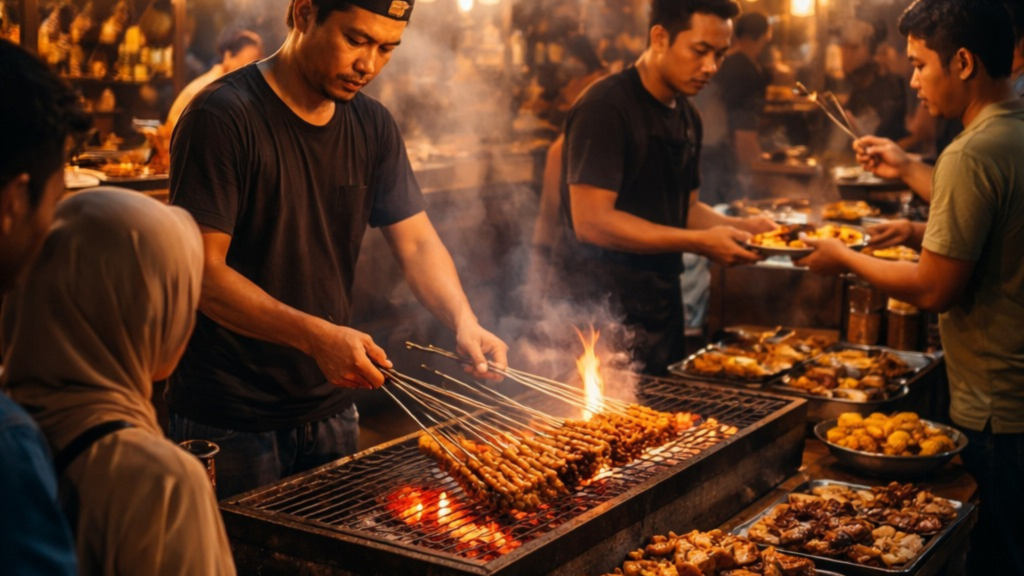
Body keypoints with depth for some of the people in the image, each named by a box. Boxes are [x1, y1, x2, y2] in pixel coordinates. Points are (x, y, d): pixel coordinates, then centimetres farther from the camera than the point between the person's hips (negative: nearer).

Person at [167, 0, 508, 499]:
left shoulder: (372, 126, 5)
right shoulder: (223, 116, -16)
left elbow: (417, 242, 4)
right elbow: (202, 273, -21)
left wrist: (463, 321, -15)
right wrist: (316, 337, -31)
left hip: (330, 408, 6)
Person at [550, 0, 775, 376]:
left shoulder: (687, 116, 11)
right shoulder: (605, 108, -15)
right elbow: (591, 221, -22)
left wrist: (740, 227, -1)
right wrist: (699, 242, -20)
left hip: (661, 306, 8)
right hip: (604, 312, -8)